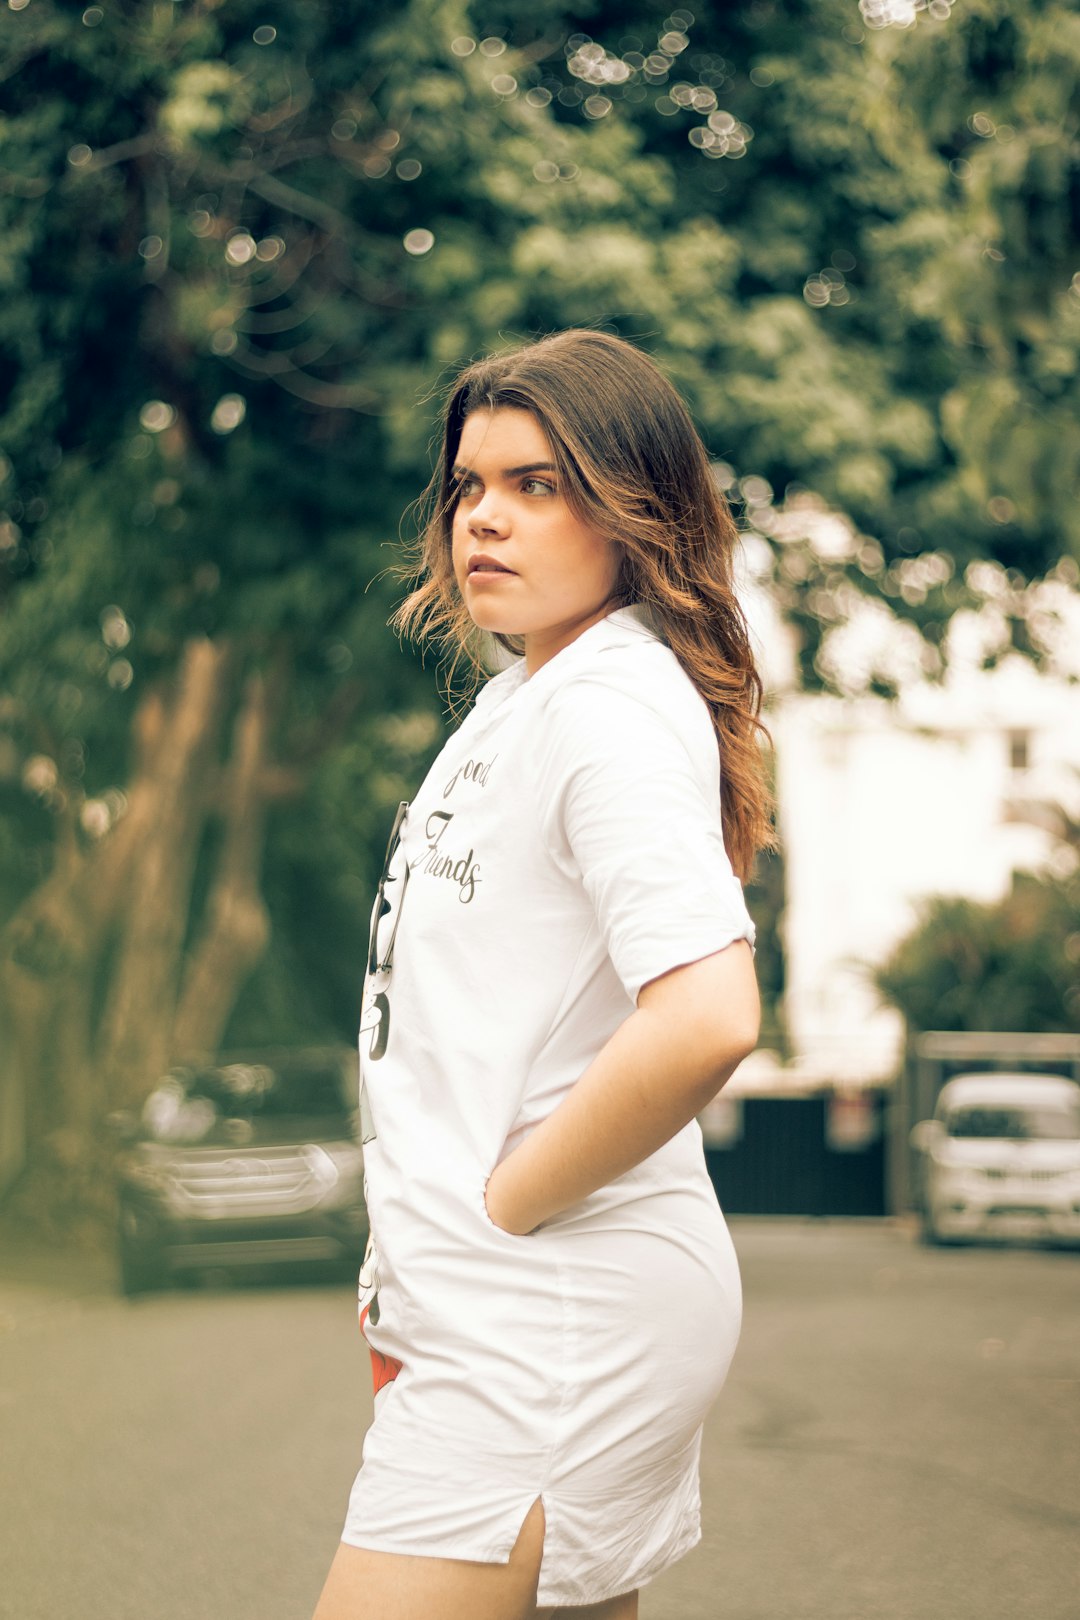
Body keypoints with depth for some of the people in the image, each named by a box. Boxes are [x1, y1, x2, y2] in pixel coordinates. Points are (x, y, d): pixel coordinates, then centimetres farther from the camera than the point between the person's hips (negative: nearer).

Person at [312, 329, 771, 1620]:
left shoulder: (615, 704, -16)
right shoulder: (521, 693, 14)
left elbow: (705, 1018, -30)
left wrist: (501, 1207, -18)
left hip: (554, 1318, -10)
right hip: (515, 1308, 10)